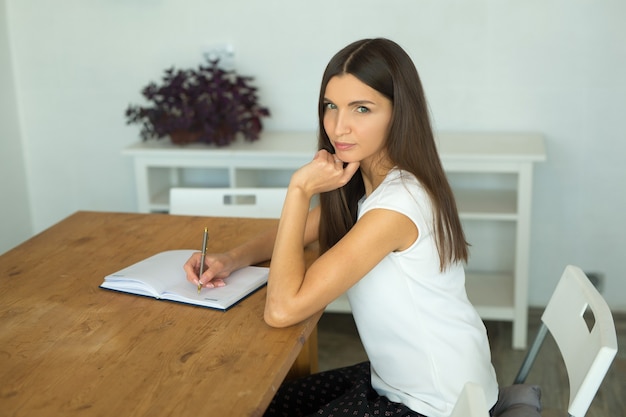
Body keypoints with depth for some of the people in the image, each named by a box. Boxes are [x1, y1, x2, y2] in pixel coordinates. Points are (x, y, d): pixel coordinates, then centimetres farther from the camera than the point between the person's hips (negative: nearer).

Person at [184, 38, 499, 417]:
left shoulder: (398, 203, -30)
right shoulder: (364, 180, -2)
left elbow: (282, 309, -31)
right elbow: (294, 233, 13)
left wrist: (301, 188, -26)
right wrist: (232, 259, -7)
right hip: (397, 379, 8)